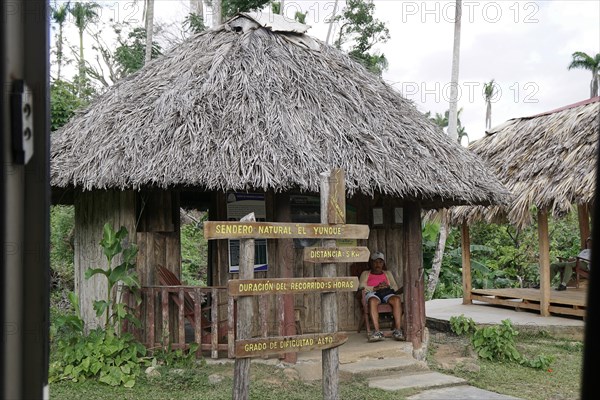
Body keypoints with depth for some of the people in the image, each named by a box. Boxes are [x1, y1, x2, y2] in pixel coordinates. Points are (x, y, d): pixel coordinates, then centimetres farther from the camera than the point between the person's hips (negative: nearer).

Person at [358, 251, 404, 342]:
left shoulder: (387, 273, 33)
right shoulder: (365, 273, 26)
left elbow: (395, 286, 18)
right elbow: (361, 286, 6)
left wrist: (388, 287, -7)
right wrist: (375, 288, -10)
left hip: (387, 293, 2)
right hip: (372, 293, -2)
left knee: (397, 299, -35)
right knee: (373, 301, -41)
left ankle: (398, 330, -42)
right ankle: (377, 331, -49)